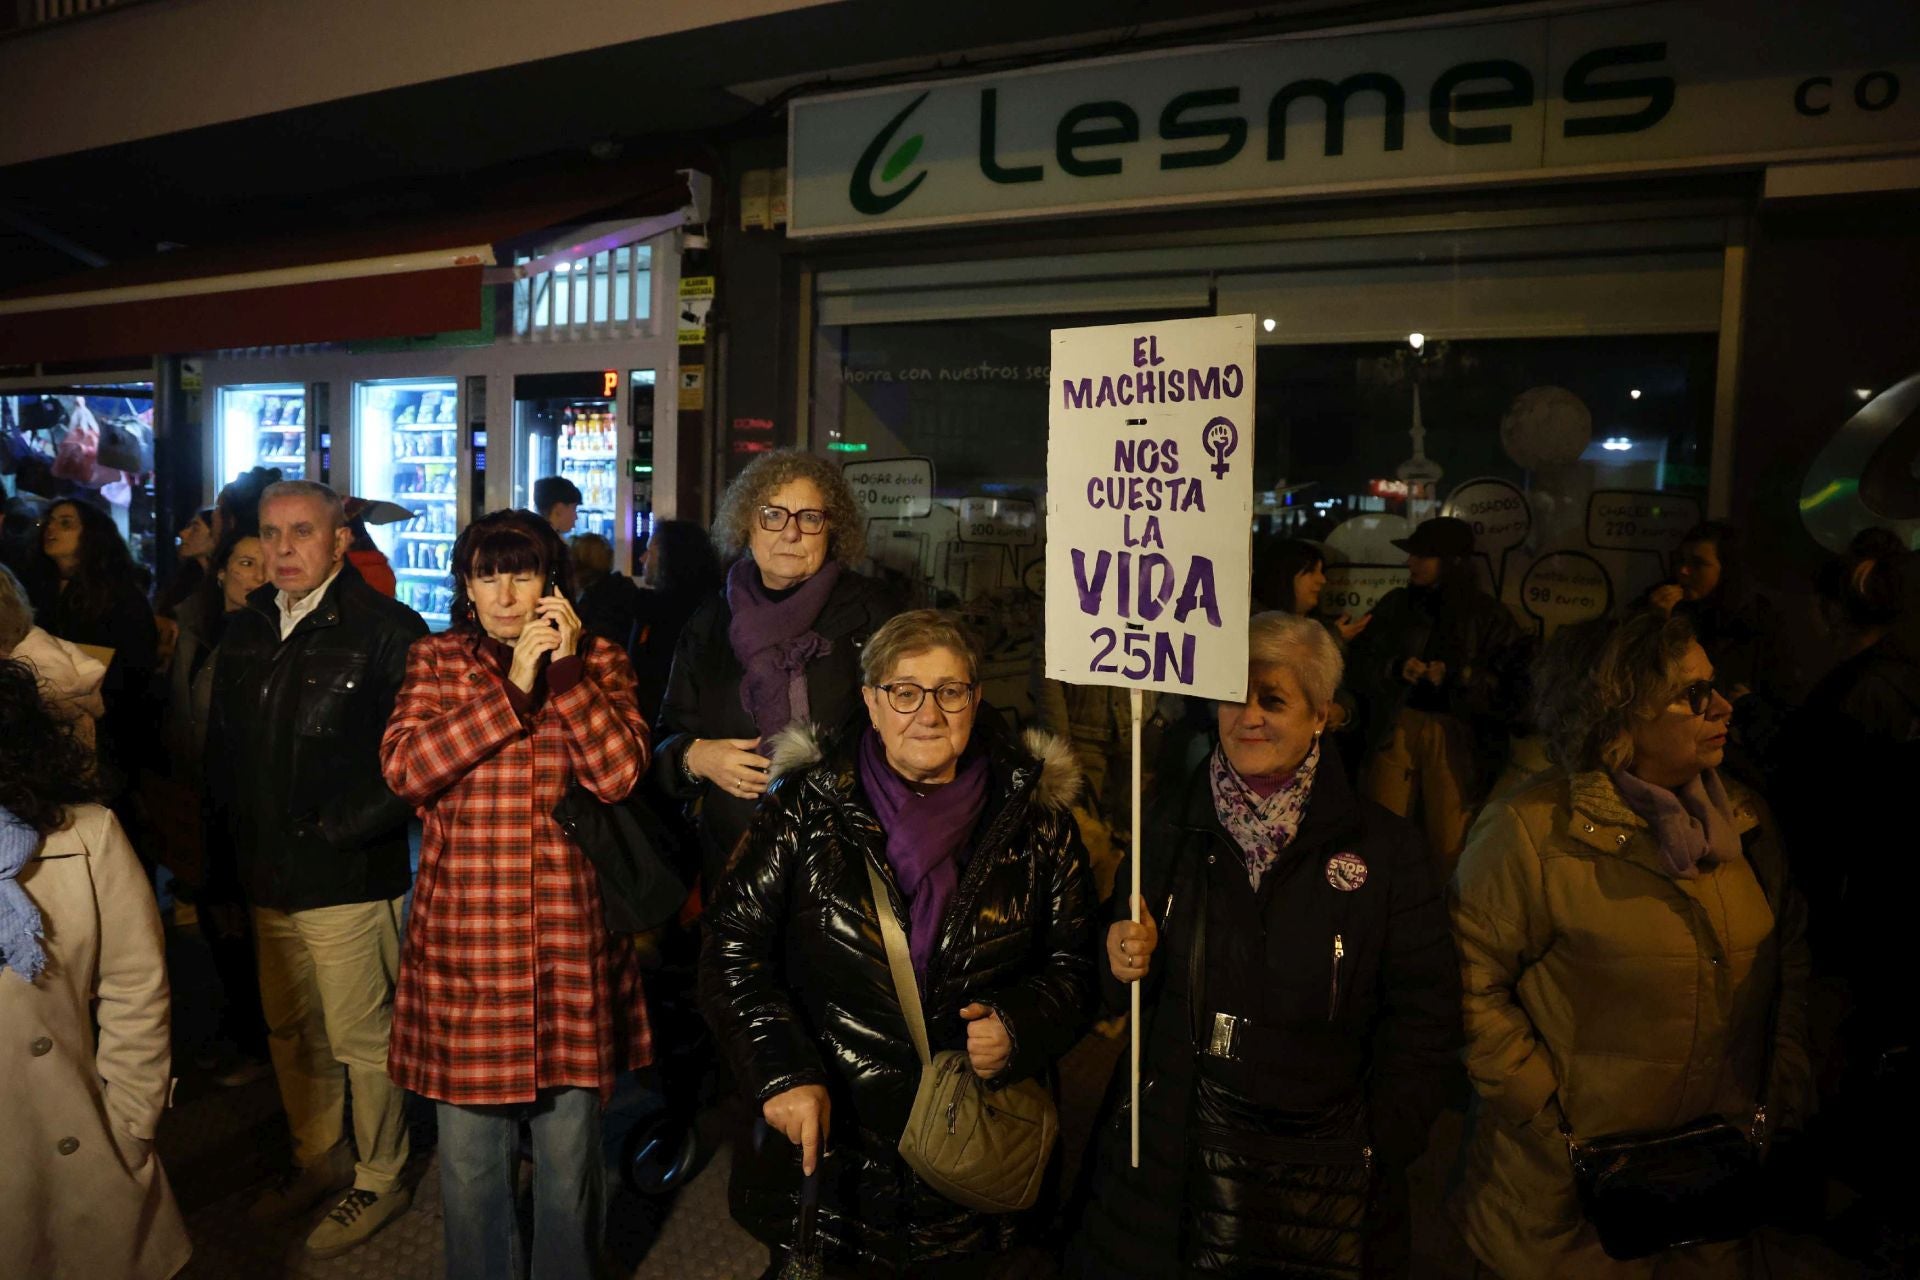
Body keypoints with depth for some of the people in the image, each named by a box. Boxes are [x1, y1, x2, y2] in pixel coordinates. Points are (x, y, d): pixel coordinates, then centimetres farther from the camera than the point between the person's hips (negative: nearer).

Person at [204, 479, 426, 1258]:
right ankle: (319, 1160, 39)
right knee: (290, 1033, 19)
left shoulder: (388, 630, -12)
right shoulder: (244, 631, 11)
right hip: (268, 875, 7)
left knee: (361, 1040, 4)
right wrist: (235, 827, 10)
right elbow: (221, 742, 20)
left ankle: (380, 1181, 24)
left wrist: (345, 828, -14)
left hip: (348, 880, -7)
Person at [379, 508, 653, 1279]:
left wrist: (565, 667, -14)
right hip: (463, 939, 0)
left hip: (570, 944, 0)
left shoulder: (598, 660, 5)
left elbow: (619, 775, -9)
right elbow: (403, 769, -9)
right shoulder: (437, 659, 6)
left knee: (570, 1149, 11)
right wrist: (511, 687, -14)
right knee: (469, 1151, 11)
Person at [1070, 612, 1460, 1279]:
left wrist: (1380, 1150, -4)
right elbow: (1122, 993, 10)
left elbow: (1424, 1017, -1)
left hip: (1319, 1173, -1)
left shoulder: (1382, 846, -5)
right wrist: (1126, 965, -12)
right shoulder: (1169, 821, 1)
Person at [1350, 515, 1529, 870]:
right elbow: (1361, 663, 7)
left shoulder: (1488, 615, 4)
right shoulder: (1395, 604, 10)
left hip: (1454, 733, -2)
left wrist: (1457, 677, -17)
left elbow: (1510, 684, -4)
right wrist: (1395, 668, -12)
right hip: (1398, 725, 2)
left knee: (1448, 841, -4)